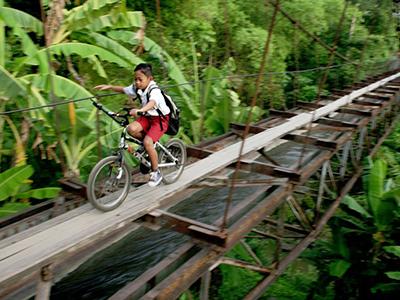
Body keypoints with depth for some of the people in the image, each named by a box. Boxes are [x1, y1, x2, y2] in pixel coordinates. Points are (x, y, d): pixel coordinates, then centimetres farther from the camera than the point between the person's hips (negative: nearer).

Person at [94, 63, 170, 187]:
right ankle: (149, 145, 7)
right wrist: (109, 87, 2)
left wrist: (139, 111, -67)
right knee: (131, 129, -23)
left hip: (161, 119, -7)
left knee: (147, 142, -25)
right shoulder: (136, 88, -5)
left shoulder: (154, 91, -27)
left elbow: (152, 103, -49)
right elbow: (123, 89, 16)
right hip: (147, 117, 7)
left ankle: (156, 173, -7)